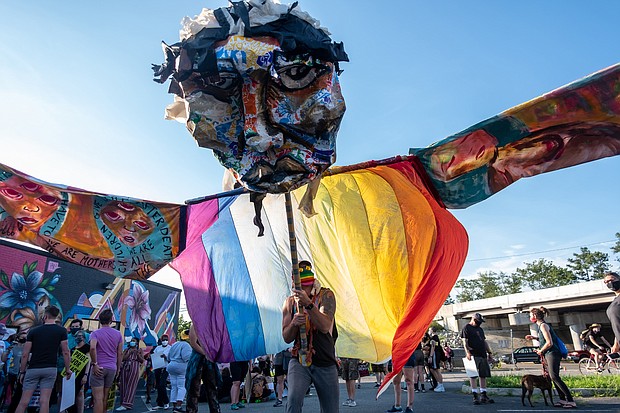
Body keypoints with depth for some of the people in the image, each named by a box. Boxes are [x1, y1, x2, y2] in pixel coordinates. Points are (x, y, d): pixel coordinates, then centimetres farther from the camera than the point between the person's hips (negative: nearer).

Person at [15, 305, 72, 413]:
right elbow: (65, 352, -4)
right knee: (44, 401, 1)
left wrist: (22, 371, 10)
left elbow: (25, 354, -1)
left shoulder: (33, 331, 1)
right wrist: (68, 369, 4)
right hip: (50, 369, -1)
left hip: (33, 369, 1)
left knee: (24, 401, 6)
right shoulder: (61, 331, -3)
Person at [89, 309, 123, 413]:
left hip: (99, 368, -4)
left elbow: (92, 348, -23)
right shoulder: (118, 334, 8)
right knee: (105, 398, 14)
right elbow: (120, 353, 8)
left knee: (98, 398, -3)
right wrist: (118, 368, 16)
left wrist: (94, 364, -14)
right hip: (112, 368, 4)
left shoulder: (95, 333, -3)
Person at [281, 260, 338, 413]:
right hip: (299, 362, 1)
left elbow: (325, 326, -22)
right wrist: (293, 323, -19)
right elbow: (286, 338, 3)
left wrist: (308, 304, -36)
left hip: (326, 364, 0)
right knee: (293, 399, -25)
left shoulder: (326, 296, -6)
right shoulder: (290, 302, 3)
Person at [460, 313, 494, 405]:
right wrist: (467, 352, -20)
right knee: (473, 375, -5)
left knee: (483, 375, 8)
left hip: (482, 355, 8)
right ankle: (475, 396, -2)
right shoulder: (466, 328, -2)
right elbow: (465, 341, -10)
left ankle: (483, 395, 16)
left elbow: (484, 341, 25)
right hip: (473, 355, -7)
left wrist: (489, 352, 18)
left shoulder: (480, 329, 22)